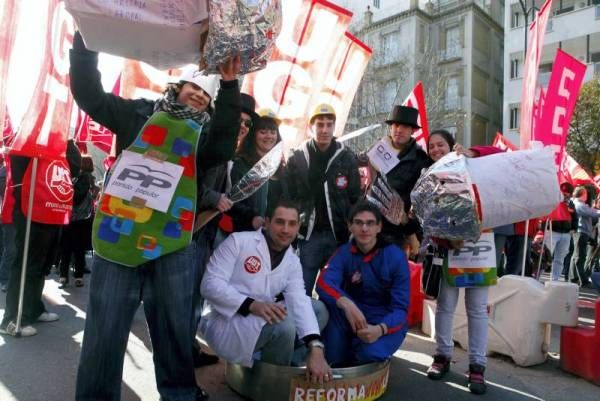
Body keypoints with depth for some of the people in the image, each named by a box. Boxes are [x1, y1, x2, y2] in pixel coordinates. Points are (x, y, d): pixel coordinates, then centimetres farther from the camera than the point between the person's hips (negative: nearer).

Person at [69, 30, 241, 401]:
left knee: (175, 329, 10)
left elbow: (223, 150, -8)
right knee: (105, 329, 5)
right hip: (120, 232, -1)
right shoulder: (140, 113, 13)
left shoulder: (207, 132, 13)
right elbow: (90, 95, 11)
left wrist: (230, 86, -14)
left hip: (173, 243, 1)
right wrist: (87, 40, 2)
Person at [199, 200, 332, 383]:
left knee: (319, 309, -1)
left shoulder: (293, 262, 3)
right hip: (227, 321, -6)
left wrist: (315, 349, -28)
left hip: (262, 320, 6)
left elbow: (300, 302, -12)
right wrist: (252, 305, -32)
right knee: (282, 324, -30)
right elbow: (210, 284, -17)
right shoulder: (238, 241, -10)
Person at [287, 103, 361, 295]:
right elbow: (289, 197, 1)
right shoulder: (297, 158, 2)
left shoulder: (347, 158, 2)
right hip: (308, 235, 0)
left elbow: (355, 198, 2)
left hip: (339, 235, 0)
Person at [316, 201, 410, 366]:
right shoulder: (344, 252, -8)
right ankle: (334, 359, -9)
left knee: (369, 353, -32)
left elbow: (400, 308, -16)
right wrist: (347, 304, -45)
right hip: (355, 320, 2)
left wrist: (380, 329, -36)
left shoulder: (396, 256, -14)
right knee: (330, 299, -26)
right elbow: (323, 283, -26)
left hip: (388, 323, -2)